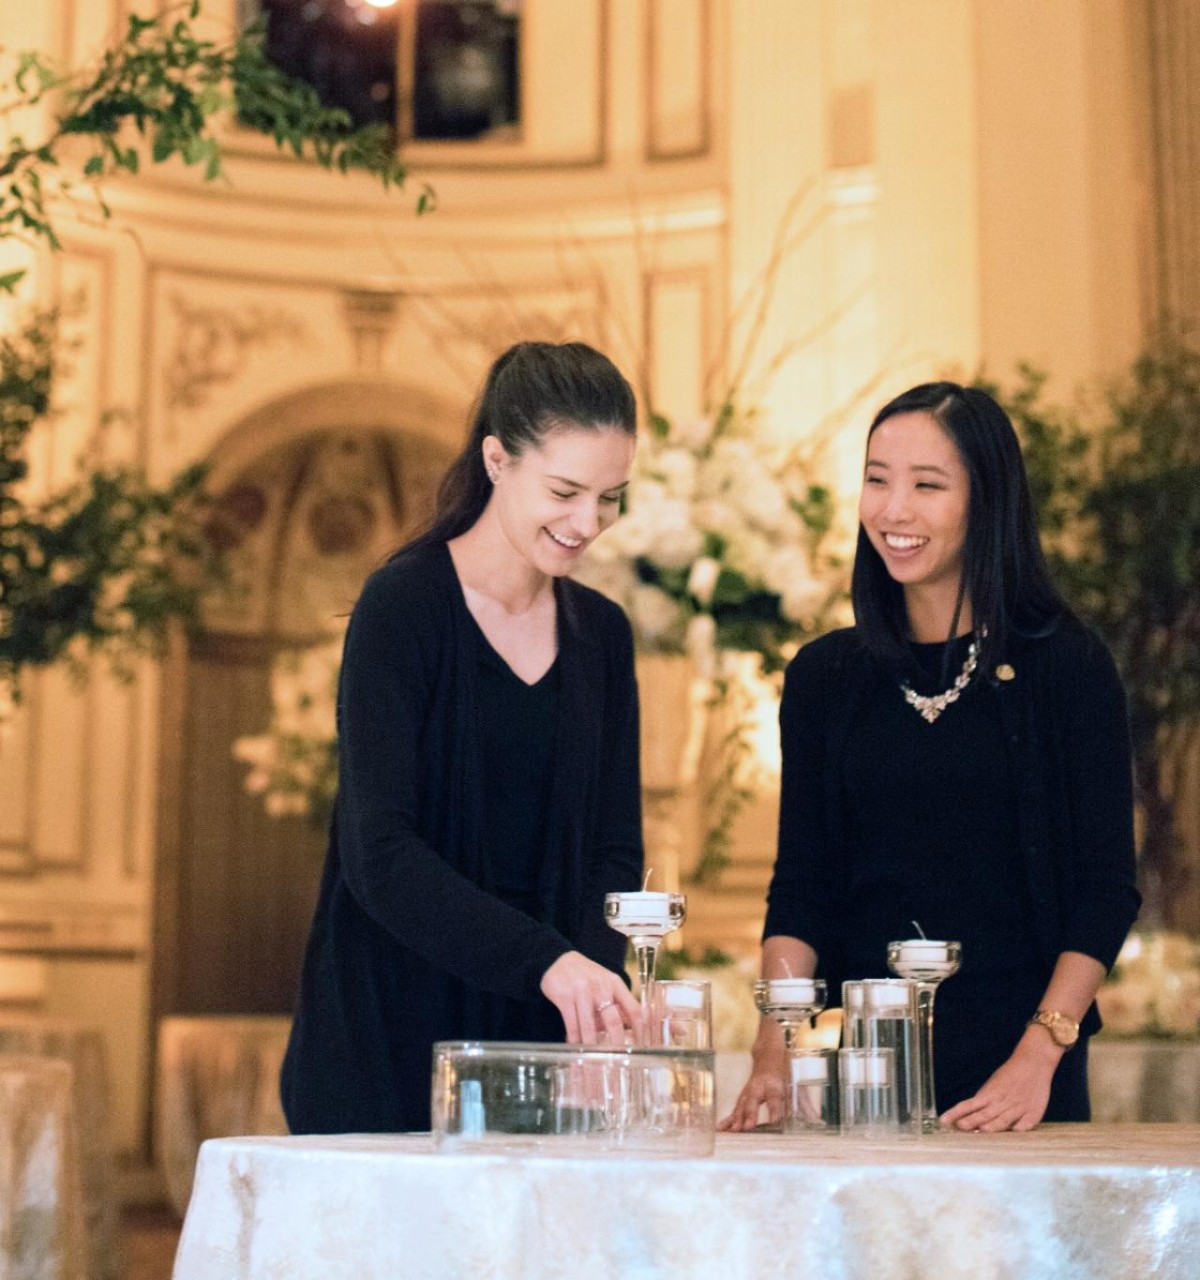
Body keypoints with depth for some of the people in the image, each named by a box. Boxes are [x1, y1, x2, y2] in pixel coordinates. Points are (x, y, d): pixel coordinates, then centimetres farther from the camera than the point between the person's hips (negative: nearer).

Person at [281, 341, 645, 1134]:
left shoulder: (601, 634, 7)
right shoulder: (402, 608, -10)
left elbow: (615, 849, 6)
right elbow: (379, 851, -19)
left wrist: (596, 970, -14)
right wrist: (548, 962, -30)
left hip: (533, 1040, 5)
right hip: (385, 1040, -4)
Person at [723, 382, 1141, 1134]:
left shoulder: (1069, 666, -4)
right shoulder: (824, 676, 5)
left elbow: (1106, 889, -6)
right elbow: (800, 888, 4)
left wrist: (1038, 1057, -16)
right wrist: (772, 1055, -9)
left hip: (1019, 1052, -2)